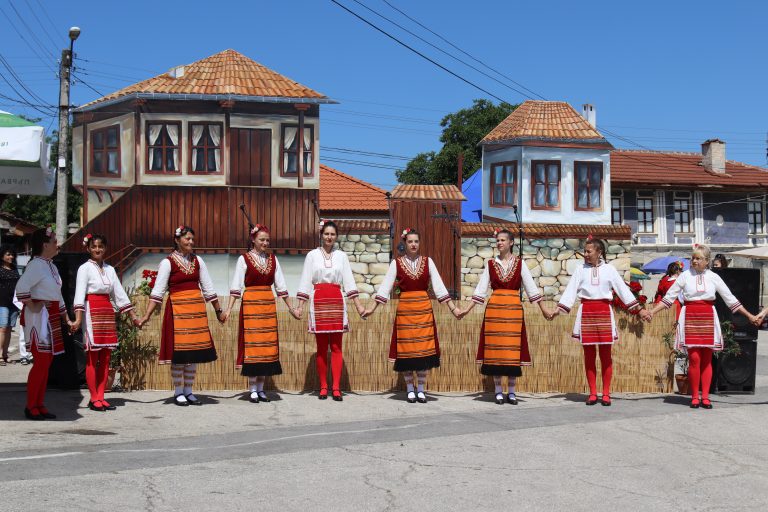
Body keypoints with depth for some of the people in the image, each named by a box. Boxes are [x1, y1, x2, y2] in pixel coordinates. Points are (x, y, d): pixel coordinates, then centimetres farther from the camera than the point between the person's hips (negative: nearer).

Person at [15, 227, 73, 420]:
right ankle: (30, 406, -1)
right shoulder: (36, 265, -13)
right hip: (39, 316, -9)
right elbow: (21, 287, -26)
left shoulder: (51, 266, 16)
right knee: (41, 361, -9)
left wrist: (66, 318, 25)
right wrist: (31, 306, -17)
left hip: (52, 317, 9)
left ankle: (40, 405, 15)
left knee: (47, 362, 9)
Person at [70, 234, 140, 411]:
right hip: (92, 312, -6)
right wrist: (78, 319, -23)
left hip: (107, 313, 6)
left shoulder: (109, 269, 13)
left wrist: (133, 317, 12)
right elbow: (80, 294, -12)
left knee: (105, 358, 5)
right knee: (92, 358, -3)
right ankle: (94, 398, 2)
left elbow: (119, 294, 15)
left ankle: (100, 397, 10)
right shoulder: (85, 268, -3)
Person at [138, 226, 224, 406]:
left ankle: (188, 391, 14)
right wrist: (147, 315, -13)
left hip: (197, 309, 4)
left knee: (195, 351, 5)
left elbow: (208, 289, 15)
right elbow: (157, 291, -6)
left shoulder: (197, 261, 10)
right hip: (177, 309, -4)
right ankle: (178, 393, 7)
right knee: (178, 352, -4)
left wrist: (218, 311, 16)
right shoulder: (168, 262, -3)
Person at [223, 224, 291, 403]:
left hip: (269, 305, 4)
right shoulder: (244, 259, -1)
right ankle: (253, 390, 3)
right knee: (251, 344, -3)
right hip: (251, 304, -4)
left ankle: (261, 388, 11)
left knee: (268, 345, 3)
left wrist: (290, 308, 11)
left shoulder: (273, 259, 10)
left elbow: (280, 286, 13)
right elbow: (236, 286, -5)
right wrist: (229, 309, -13)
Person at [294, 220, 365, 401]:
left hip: (337, 302, 1)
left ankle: (336, 388, -4)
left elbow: (349, 282, 7)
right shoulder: (312, 255, 6)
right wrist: (300, 307, -1)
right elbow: (305, 282, 4)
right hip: (318, 301, -1)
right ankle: (323, 387, 7)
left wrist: (359, 306, 1)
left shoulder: (341, 256, 10)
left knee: (336, 347, -3)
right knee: (321, 347, 2)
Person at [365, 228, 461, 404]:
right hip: (405, 308, -1)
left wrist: (452, 307, -1)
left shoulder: (428, 262, 6)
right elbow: (385, 286, 1)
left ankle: (421, 390, 9)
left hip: (424, 308, 1)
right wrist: (373, 307, -5)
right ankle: (410, 390, 10)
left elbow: (439, 286, 4)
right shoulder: (396, 263, 3)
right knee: (406, 350, 0)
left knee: (424, 349, 0)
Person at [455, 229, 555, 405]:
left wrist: (544, 309, 0)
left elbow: (531, 287, 4)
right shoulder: (490, 264, 8)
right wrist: (467, 309, 3)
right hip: (494, 308, 1)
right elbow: (481, 289, 8)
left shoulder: (520, 264, 5)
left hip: (513, 308, -1)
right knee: (495, 348, -1)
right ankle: (498, 392, 7)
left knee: (513, 348, 0)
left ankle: (511, 392, 8)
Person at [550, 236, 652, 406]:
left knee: (606, 354, 2)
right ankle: (592, 393, 10)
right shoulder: (581, 270, 6)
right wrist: (558, 309, -7)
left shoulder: (609, 269, 5)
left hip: (604, 311, -1)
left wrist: (640, 309, 1)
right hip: (586, 312, 1)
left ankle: (606, 393, 8)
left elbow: (623, 289, 4)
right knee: (589, 354, 3)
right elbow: (570, 291, 4)